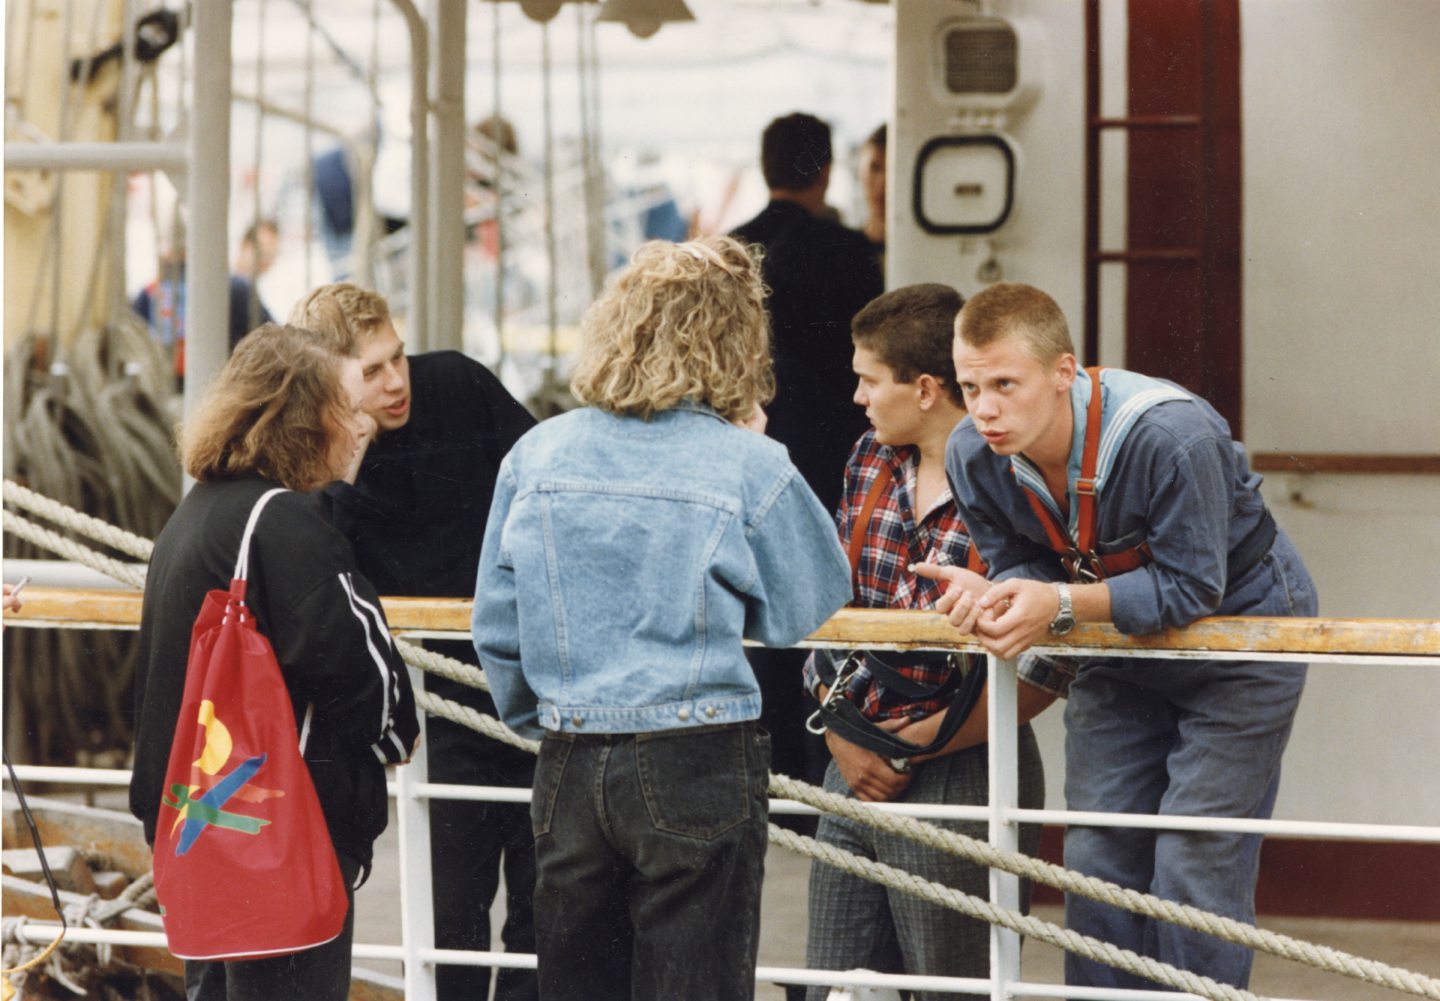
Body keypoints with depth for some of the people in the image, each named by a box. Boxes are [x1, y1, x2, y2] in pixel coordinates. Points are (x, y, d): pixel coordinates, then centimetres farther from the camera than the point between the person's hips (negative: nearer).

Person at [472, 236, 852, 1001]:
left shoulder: (536, 456, 2)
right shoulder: (746, 467, -8)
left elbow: (497, 626, 9)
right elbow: (803, 607, 5)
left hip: (568, 767, 3)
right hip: (700, 765, -3)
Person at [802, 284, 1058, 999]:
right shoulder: (870, 459, 7)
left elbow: (1045, 669, -15)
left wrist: (914, 745, -13)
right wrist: (842, 737, 0)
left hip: (958, 776, -7)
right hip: (857, 771, 7)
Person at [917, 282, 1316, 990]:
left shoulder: (1171, 435, -35)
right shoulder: (974, 456, -17)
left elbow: (1189, 589, -32)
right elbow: (1022, 564, -5)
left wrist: (1060, 604, -40)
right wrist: (997, 601, -30)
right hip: (1123, 649, 6)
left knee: (1196, 867, -11)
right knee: (1097, 856, 5)